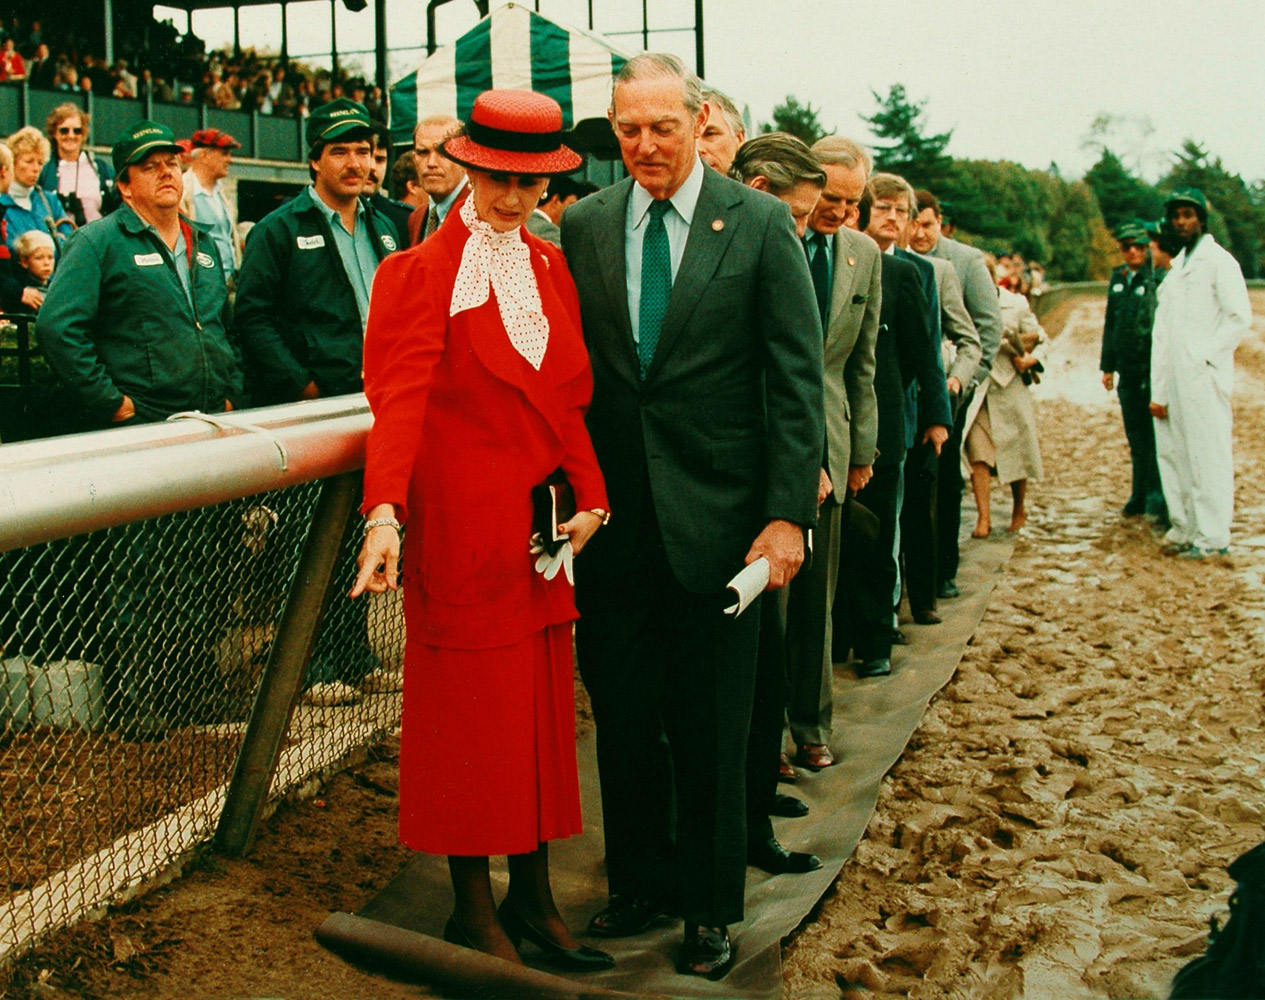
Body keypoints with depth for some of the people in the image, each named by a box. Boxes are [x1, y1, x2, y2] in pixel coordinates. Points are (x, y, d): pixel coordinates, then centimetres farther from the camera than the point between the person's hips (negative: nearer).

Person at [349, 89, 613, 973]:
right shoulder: (425, 272, -7)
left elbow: (571, 395, 10)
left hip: (541, 519, 6)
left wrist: (590, 496, -2)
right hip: (462, 523, -6)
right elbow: (400, 399, -16)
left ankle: (533, 897, 23)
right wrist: (385, 512, -30)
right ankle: (474, 909, 15)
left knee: (542, 704, 11)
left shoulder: (551, 268, 12)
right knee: (469, 709, 2)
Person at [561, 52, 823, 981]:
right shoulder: (583, 225, 6)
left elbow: (798, 375, -5)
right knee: (623, 719, 12)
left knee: (711, 728, 8)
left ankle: (709, 905, 24)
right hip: (612, 514, 3)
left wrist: (789, 513, -11)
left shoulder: (759, 223, -3)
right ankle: (637, 882, 30)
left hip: (716, 518, -3)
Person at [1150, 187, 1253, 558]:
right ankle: (1184, 528, 17)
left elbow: (1240, 318, -11)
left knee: (1209, 456, -4)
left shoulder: (1218, 261, -4)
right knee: (1173, 454, 8)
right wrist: (1158, 389, 10)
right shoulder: (1176, 266, 19)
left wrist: (1203, 356, -13)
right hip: (1174, 380, 7)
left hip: (1203, 377, -7)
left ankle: (1213, 536, 1)